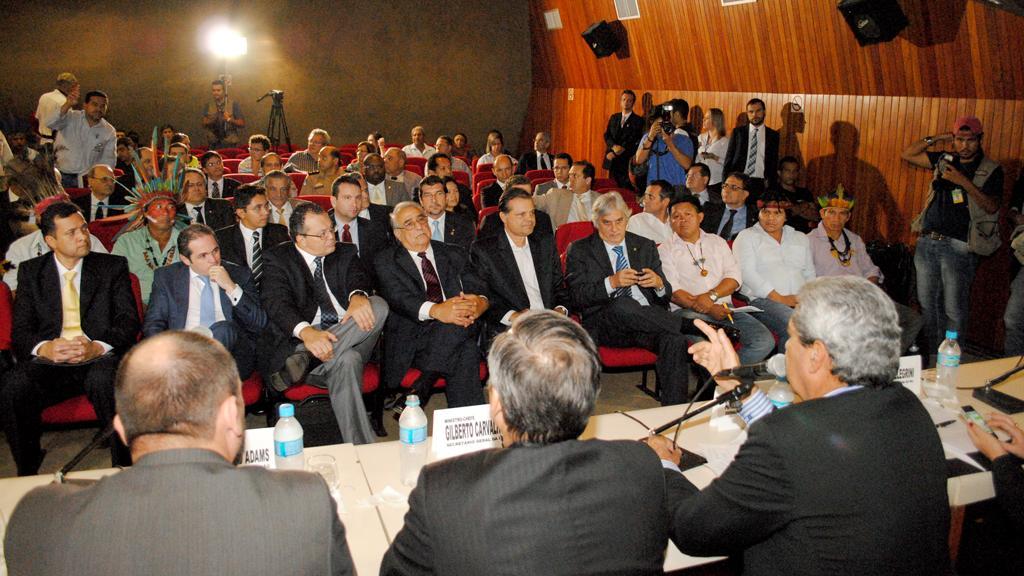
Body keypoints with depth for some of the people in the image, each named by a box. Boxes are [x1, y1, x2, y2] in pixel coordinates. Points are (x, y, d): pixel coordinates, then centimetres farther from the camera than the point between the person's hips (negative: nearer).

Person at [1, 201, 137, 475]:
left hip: (99, 359, -2)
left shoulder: (113, 267, 10)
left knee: (104, 380, -37)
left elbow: (129, 322, 2)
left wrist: (97, 347, -19)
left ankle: (124, 469, -23)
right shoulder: (30, 271, 15)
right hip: (50, 361, 2)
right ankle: (27, 475, -10)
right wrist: (45, 348, -17)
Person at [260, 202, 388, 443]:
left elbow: (359, 276, 0)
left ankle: (304, 360, -35)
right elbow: (276, 303, -12)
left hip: (348, 336, 4)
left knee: (378, 305, -28)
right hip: (302, 340, -4)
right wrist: (306, 331, -36)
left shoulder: (345, 253, 20)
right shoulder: (278, 259, 6)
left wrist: (358, 295, -31)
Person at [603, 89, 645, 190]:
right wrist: (614, 146, -12)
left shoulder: (638, 121, 0)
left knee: (626, 189, -9)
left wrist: (615, 153, -11)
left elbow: (635, 142, -7)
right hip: (612, 161, 4)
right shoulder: (614, 117, 16)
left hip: (626, 161, -4)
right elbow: (607, 136, 9)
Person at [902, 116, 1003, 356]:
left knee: (954, 310, -3)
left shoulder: (991, 170, -1)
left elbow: (991, 207, -12)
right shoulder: (945, 160, 12)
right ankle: (930, 356, 23)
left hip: (958, 247, -5)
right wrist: (936, 138, 5)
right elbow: (907, 154, 14)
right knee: (927, 305, 12)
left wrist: (964, 182, -19)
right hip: (927, 243, 5)